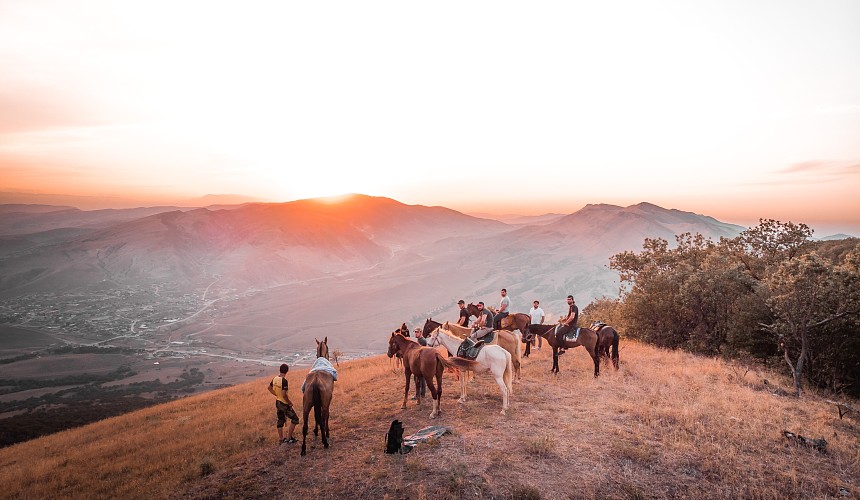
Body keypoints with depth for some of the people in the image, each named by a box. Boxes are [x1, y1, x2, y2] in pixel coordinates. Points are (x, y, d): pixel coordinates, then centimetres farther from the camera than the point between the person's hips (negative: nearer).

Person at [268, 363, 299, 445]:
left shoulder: (275, 378, -2)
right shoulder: (284, 380, -26)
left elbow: (270, 388, 14)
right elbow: (284, 394, -29)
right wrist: (290, 402, -15)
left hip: (277, 402, 8)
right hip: (284, 404, -8)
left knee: (280, 420, 20)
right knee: (295, 419, 6)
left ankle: (281, 439, 29)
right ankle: (289, 438, 8)